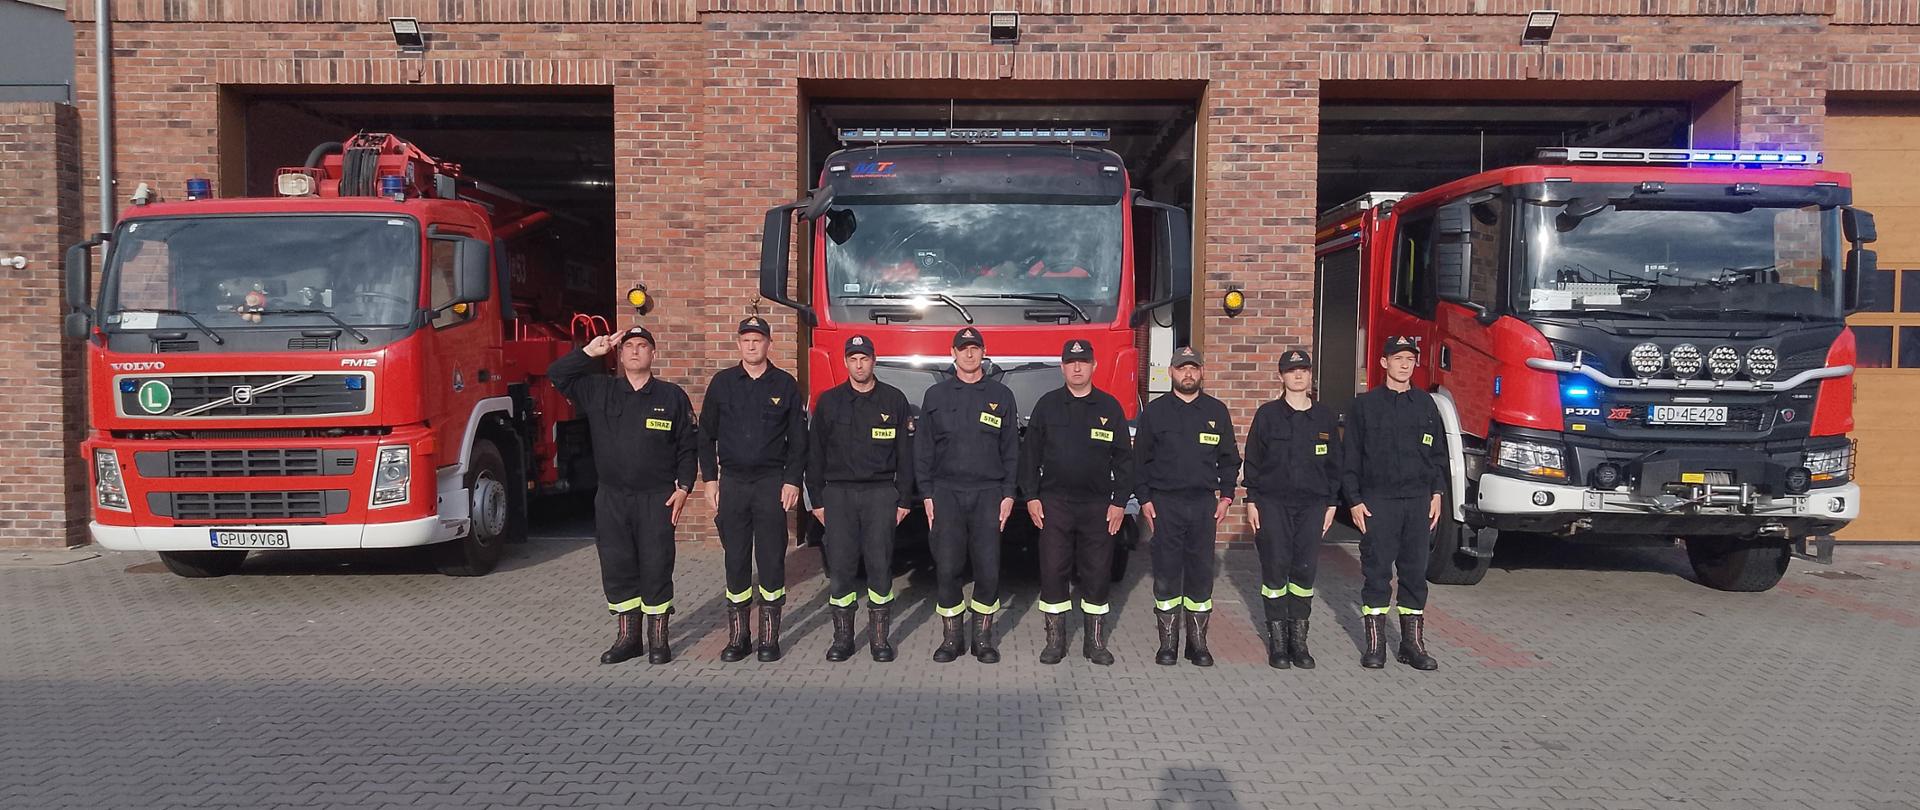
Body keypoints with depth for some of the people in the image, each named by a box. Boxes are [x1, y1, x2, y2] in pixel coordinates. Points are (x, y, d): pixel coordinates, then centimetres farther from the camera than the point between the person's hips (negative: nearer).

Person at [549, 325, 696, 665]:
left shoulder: (672, 396, 2)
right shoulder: (599, 391, 8)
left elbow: (688, 446, 2)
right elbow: (556, 374, 4)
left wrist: (683, 487, -5)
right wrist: (590, 352, -6)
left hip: (656, 498, -3)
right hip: (611, 498, 3)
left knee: (656, 567, 0)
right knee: (616, 567, 7)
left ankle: (658, 638, 10)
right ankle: (627, 637, 18)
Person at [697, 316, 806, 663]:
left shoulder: (785, 384, 3)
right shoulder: (722, 382, 6)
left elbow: (798, 439, 4)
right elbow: (707, 434, 9)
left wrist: (793, 481, -5)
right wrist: (710, 479, 3)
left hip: (771, 482, -1)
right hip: (732, 482, 1)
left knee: (772, 559, 0)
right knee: (736, 560, 4)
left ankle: (769, 637, 9)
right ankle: (738, 635, 13)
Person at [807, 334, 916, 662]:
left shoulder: (894, 400, 5)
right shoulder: (829, 401, 7)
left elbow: (905, 454, 6)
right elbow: (815, 453, 8)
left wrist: (904, 499, 1)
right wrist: (817, 500, 3)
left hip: (881, 492, -1)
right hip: (838, 493, 1)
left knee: (880, 564, -2)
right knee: (839, 566, 0)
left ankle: (879, 638, 8)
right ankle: (842, 638, 10)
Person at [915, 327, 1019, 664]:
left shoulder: (1001, 396, 8)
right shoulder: (936, 395, 9)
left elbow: (1011, 450, 8)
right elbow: (923, 449, 8)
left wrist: (1008, 494, 0)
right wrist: (926, 494, 0)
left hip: (988, 493, 0)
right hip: (946, 493, 0)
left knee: (988, 569, -1)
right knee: (946, 568, -1)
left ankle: (983, 636, 12)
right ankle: (951, 636, 11)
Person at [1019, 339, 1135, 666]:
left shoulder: (1110, 407, 5)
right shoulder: (1047, 405, 5)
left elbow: (1123, 458, 5)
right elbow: (1030, 453, 5)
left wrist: (1119, 502, -1)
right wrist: (1031, 497, -2)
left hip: (1098, 504, 0)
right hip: (1054, 502, 0)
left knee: (1097, 574, 4)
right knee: (1053, 571, 1)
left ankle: (1095, 641, 15)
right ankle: (1055, 639, 12)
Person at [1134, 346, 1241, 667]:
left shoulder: (1217, 411, 9)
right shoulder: (1154, 411, 4)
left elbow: (1229, 459, 13)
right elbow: (1141, 459, 5)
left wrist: (1226, 496, 4)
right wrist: (1144, 499, -2)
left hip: (1204, 503, 1)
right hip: (1165, 503, -1)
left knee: (1201, 572, 3)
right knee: (1166, 573, 0)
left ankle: (1198, 642, 12)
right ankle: (1168, 643, 8)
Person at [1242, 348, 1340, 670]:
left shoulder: (1325, 418, 9)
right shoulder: (1267, 415, 2)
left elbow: (1334, 464, 12)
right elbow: (1253, 460, 3)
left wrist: (1331, 504, 8)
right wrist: (1251, 501, -2)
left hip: (1312, 505, 2)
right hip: (1273, 503, -2)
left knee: (1305, 570, 0)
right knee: (1275, 568, -3)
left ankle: (1298, 639, 10)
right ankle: (1277, 640, 6)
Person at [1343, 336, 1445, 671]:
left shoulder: (1426, 404, 10)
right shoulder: (1365, 405, 2)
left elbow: (1438, 453, 14)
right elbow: (1350, 457, 1)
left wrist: (1436, 493, 4)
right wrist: (1355, 500, -5)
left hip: (1418, 500, 3)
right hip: (1377, 501, -2)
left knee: (1415, 571, 6)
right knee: (1377, 571, 0)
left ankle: (1412, 643, 13)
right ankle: (1375, 643, 6)